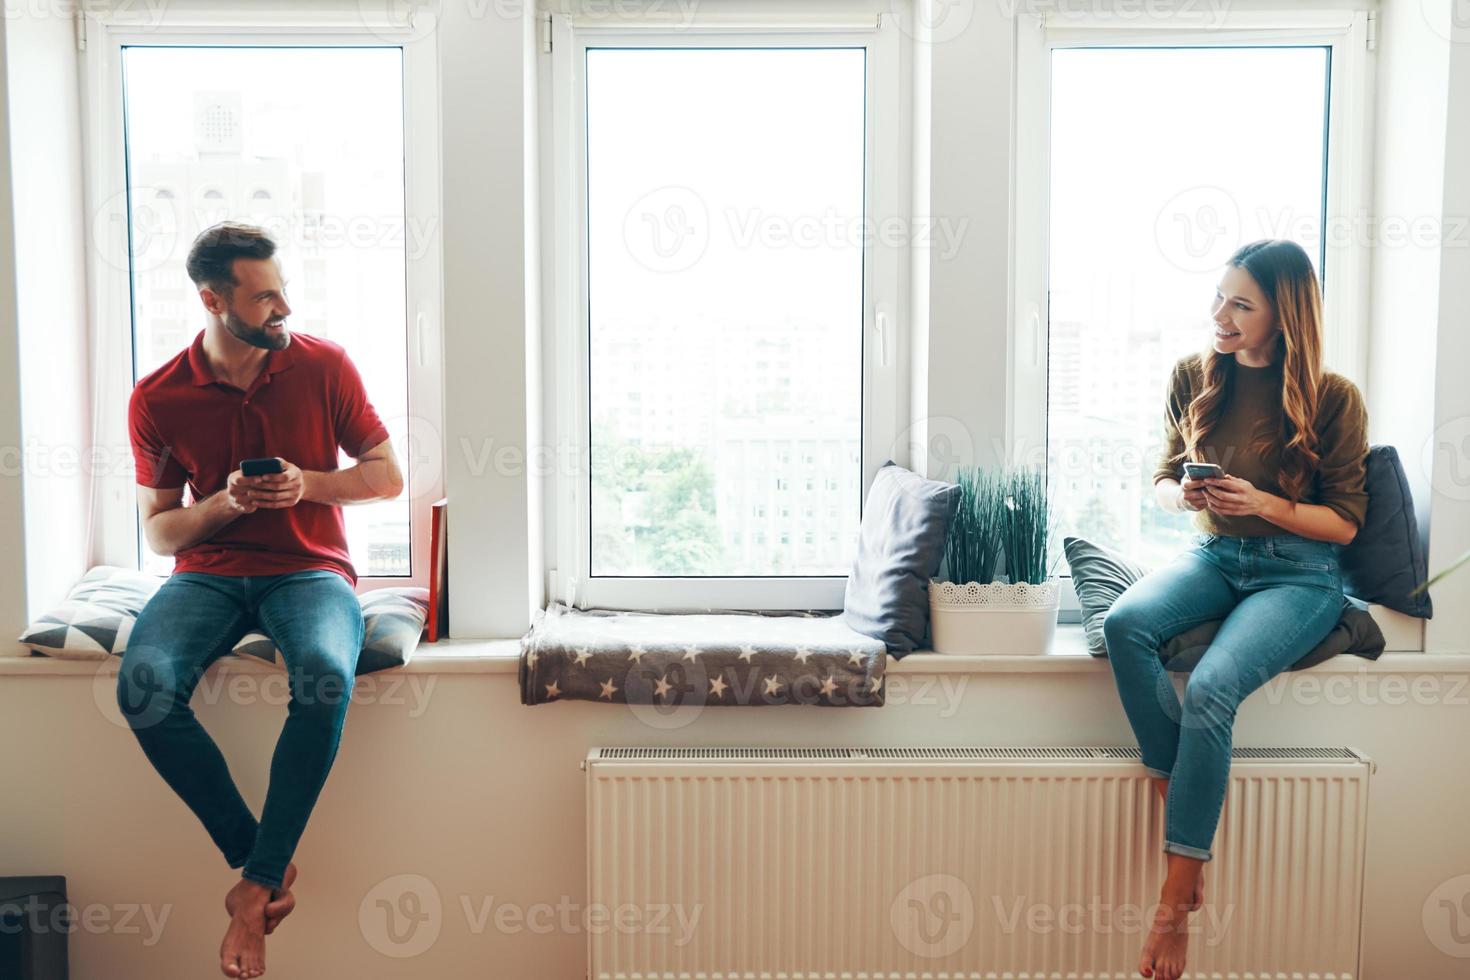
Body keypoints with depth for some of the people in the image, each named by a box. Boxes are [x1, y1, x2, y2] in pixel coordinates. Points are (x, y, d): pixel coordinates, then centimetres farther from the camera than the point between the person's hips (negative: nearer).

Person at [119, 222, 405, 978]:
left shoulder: (324, 365, 0)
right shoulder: (157, 399, 2)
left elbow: (387, 477, 5)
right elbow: (159, 532, 7)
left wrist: (306, 485, -12)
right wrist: (224, 504, -13)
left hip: (309, 569, -1)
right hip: (208, 573, 2)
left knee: (325, 678, -35)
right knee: (144, 684, -30)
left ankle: (258, 887, -20)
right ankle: (258, 859, -13)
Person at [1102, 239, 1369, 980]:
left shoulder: (1332, 398, -8)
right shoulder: (1194, 378, 3)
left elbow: (1345, 523, -3)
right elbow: (1164, 477, 13)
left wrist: (1267, 505, -20)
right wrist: (1179, 495, -11)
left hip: (1300, 572, -4)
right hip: (1213, 555, 4)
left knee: (1210, 688, -29)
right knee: (1124, 624, -29)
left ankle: (1175, 902, -21)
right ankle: (1178, 803, -18)